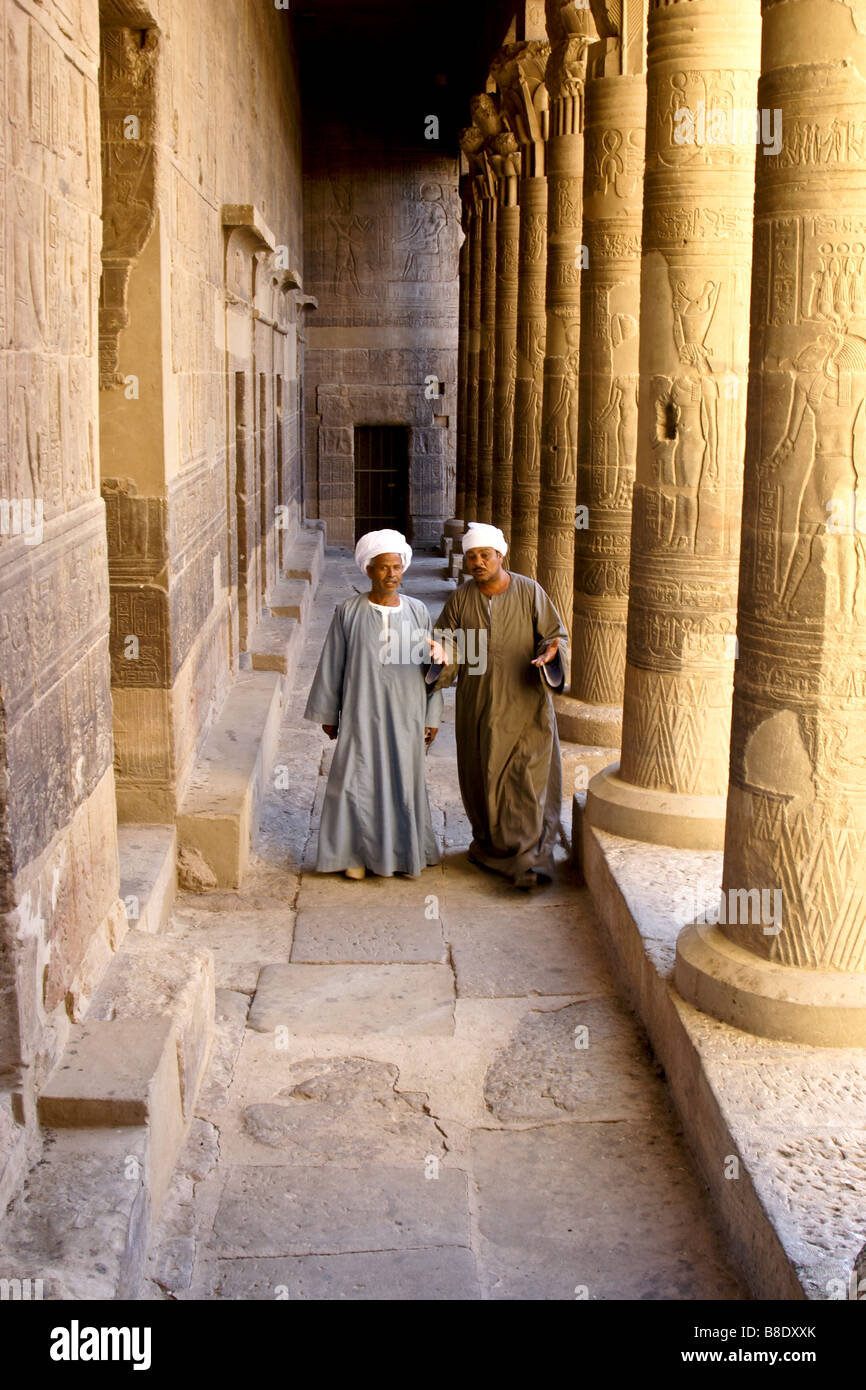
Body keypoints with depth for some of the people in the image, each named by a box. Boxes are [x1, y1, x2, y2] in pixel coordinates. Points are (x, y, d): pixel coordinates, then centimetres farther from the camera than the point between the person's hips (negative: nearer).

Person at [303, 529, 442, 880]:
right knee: (357, 781, 1)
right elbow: (332, 665, 2)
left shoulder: (417, 611, 2)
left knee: (402, 781, 8)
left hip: (405, 715, 2)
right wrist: (328, 714, 4)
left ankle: (396, 851, 23)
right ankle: (357, 853, 15)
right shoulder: (349, 611, -3)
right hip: (361, 714, -2)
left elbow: (430, 666, 6)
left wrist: (431, 716, 5)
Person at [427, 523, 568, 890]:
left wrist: (550, 652, -22)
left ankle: (527, 859, -3)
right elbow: (447, 639, 3)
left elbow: (555, 635, 0)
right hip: (478, 707, 3)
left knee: (527, 779, -6)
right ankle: (489, 843, 30)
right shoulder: (460, 599, 2)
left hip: (524, 705, -2)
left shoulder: (531, 592, -5)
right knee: (482, 778, 11)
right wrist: (443, 653, -20)